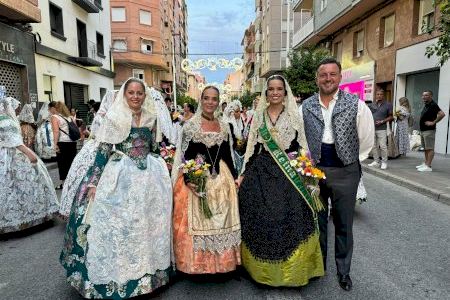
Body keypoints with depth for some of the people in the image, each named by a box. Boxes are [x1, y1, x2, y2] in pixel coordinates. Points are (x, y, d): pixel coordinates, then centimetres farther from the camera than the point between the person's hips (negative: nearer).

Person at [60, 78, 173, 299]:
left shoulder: (151, 117, 7)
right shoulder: (114, 117, -5)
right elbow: (103, 150, -7)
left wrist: (161, 173, 15)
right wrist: (93, 181, -11)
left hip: (148, 176, 4)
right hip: (120, 176, -3)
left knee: (146, 222, 11)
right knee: (117, 224, 3)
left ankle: (146, 270, 29)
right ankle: (116, 277, 20)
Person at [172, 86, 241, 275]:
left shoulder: (224, 126, 9)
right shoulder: (191, 125, -3)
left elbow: (228, 156, 13)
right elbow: (186, 156, -7)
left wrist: (234, 178, 11)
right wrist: (187, 180, -18)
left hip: (221, 179, 4)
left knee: (222, 220, 10)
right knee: (196, 221, 2)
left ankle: (221, 260, 27)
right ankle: (197, 262, 19)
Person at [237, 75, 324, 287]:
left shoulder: (294, 116, 4)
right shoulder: (258, 116, 8)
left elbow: (302, 146, 5)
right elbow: (251, 147, 8)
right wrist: (243, 174, 3)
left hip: (289, 172, -1)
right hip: (261, 173, 1)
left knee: (289, 218, -2)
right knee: (262, 220, 3)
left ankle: (290, 270, 20)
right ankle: (264, 269, 23)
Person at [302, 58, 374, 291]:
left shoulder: (356, 105, -6)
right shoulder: (305, 106, 1)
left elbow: (367, 139, 3)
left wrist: (353, 162, 7)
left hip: (345, 172, -1)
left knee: (344, 224, 11)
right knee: (317, 221, 15)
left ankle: (343, 271, 31)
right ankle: (318, 265, 34)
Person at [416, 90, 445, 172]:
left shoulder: (433, 105, -12)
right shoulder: (426, 105, 15)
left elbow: (442, 114, -25)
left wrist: (433, 122, -19)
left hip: (429, 130, -10)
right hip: (423, 130, 10)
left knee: (430, 149, -7)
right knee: (426, 148, 15)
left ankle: (428, 166, -7)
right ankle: (425, 163, 23)